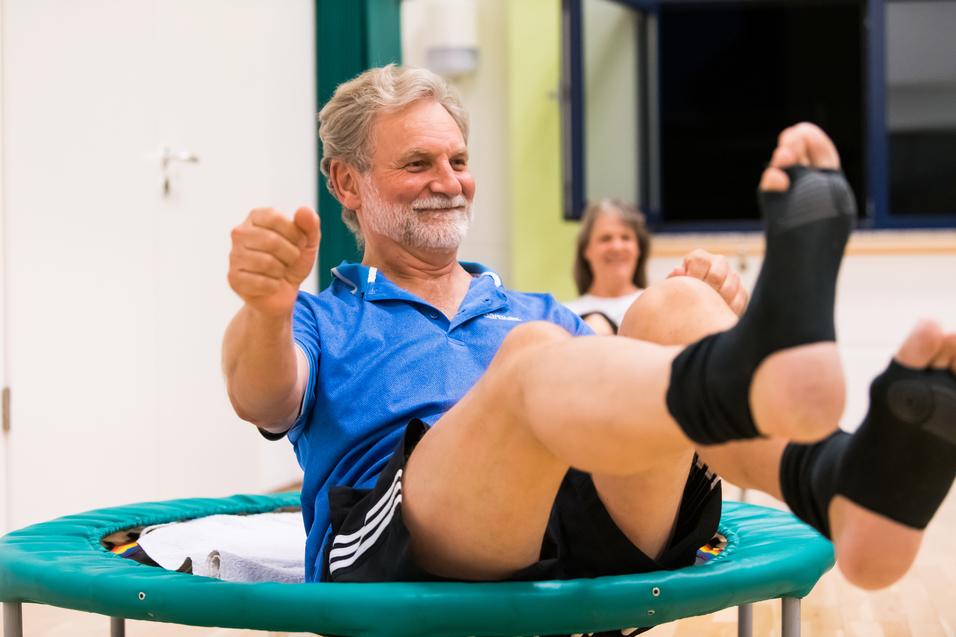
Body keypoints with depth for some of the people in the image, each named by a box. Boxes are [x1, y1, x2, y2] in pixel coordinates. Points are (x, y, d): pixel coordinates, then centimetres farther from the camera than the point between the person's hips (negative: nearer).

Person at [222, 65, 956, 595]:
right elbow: (263, 398, 0)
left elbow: (624, 399, 20)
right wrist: (266, 308, -24)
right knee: (534, 356, -32)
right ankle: (754, 383, -67)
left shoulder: (540, 312, 35)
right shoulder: (323, 321, 24)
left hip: (590, 540, 3)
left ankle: (851, 491, -52)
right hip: (400, 560, -3)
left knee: (671, 308, -21)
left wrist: (697, 328, -1)